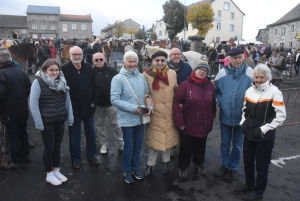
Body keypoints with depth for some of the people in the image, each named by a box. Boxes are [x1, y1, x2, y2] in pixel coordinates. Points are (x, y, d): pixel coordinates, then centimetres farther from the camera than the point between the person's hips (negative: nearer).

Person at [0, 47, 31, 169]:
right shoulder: (21, 71, 2)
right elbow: (29, 89, 7)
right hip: (23, 110, 7)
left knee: (13, 137, 6)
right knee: (23, 133, 20)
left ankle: (16, 161, 17)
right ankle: (26, 155, 32)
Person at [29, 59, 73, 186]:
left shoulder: (62, 82, 4)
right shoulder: (38, 82, -12)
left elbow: (67, 101, 6)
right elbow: (33, 104, -14)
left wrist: (70, 118, 4)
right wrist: (39, 123, -16)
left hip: (60, 121, 5)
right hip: (47, 122, -5)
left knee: (57, 146, 15)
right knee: (49, 148, 6)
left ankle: (56, 170, 32)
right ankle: (49, 174, 24)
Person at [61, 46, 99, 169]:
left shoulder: (89, 68, 2)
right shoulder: (64, 69, -9)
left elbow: (95, 87, 5)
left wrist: (94, 102, -2)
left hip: (88, 107, 4)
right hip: (74, 108, -3)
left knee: (91, 133, 15)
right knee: (75, 136, 11)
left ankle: (91, 155, 33)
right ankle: (76, 159, 27)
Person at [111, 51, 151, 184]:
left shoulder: (142, 77, 1)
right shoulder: (118, 79, -12)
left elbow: (147, 94, 9)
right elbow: (114, 100, -17)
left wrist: (149, 107, -11)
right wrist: (134, 108, -22)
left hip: (141, 118, 4)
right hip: (127, 118, -4)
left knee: (138, 145, 18)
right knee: (129, 146, 10)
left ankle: (135, 167, 39)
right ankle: (127, 170, 32)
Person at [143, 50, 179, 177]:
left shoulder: (172, 73, 1)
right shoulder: (146, 75, -7)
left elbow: (176, 90, 11)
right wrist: (147, 98, -17)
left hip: (169, 111, 2)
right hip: (155, 111, -2)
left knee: (167, 136, 13)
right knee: (154, 138, 5)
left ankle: (165, 162, 33)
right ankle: (150, 164, 23)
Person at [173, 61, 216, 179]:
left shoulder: (210, 85, 0)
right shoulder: (186, 84, -12)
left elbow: (213, 104, 7)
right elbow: (176, 103, -15)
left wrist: (211, 119, 6)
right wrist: (179, 122, -16)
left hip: (204, 125, 4)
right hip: (188, 124, -4)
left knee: (201, 147, 22)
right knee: (186, 148, 12)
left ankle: (199, 164, 45)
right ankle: (183, 167, 33)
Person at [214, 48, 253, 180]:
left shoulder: (249, 72, -10)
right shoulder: (223, 72, -6)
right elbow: (216, 90, 5)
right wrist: (221, 101, -6)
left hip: (241, 115, -1)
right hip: (225, 115, 1)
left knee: (237, 144, 15)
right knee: (225, 142, 16)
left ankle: (234, 167, 35)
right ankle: (224, 165, 37)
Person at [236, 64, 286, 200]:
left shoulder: (274, 92, -13)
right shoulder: (249, 90, 4)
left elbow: (281, 116, -15)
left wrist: (265, 128, -16)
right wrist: (243, 122, 3)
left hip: (265, 137, -5)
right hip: (249, 134, 6)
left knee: (261, 165, 9)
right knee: (247, 161, 19)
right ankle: (249, 184, 43)